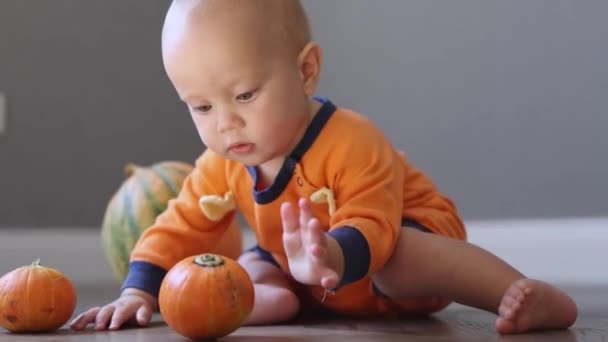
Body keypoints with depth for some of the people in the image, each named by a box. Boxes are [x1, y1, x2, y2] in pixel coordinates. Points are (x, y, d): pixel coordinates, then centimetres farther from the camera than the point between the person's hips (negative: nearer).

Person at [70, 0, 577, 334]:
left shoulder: (351, 144, -32)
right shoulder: (223, 165, -11)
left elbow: (372, 228, -41)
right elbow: (181, 227, -3)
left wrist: (331, 256, -64)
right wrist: (139, 291, -19)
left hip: (409, 241, -8)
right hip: (326, 293, 8)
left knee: (393, 259, -38)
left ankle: (525, 294, -39)